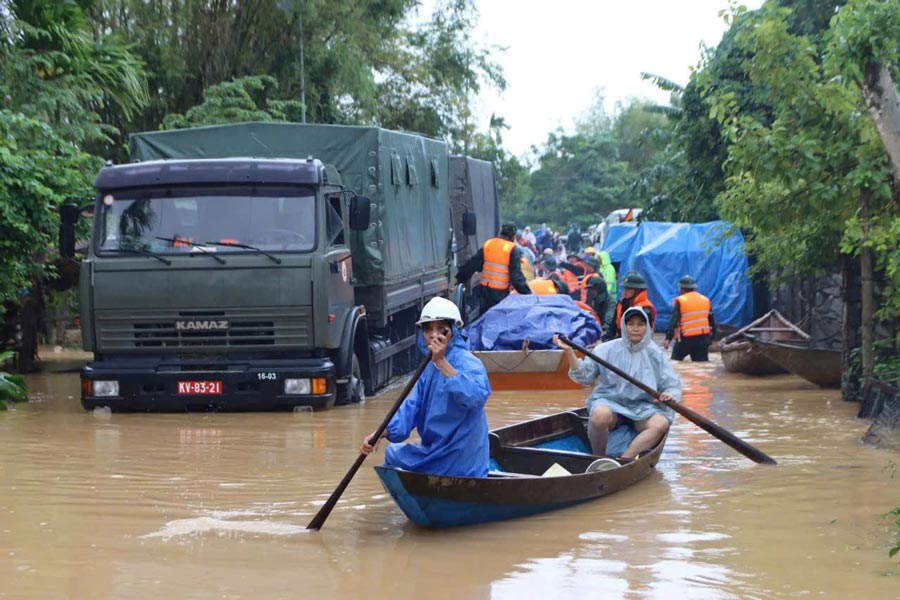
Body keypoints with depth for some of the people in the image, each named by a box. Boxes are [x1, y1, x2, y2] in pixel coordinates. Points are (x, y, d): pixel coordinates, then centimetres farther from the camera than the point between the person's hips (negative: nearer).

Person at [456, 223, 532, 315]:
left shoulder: (488, 244, 6)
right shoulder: (513, 250, -9)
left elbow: (471, 265, 9)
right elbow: (516, 275, -14)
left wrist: (460, 279, 18)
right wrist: (527, 292, -11)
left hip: (485, 290, 5)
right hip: (501, 293, -5)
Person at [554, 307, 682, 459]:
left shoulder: (655, 354, 8)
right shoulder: (607, 349, 4)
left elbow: (673, 385, 7)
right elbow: (584, 375, 0)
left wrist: (669, 395, -18)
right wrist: (569, 351, -15)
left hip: (642, 407, 2)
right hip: (610, 401, -2)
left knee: (661, 423, -31)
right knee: (600, 414, -38)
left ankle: (623, 460, -39)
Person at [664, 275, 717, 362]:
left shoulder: (680, 301, -7)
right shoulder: (706, 300, 10)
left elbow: (673, 321, -14)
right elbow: (712, 322, 15)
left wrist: (668, 338, -17)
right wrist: (711, 337, 23)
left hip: (685, 339, -4)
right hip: (703, 338, 4)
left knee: (675, 361, 11)